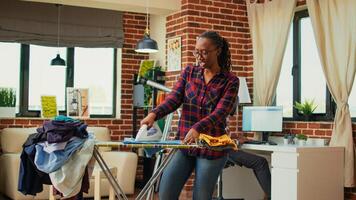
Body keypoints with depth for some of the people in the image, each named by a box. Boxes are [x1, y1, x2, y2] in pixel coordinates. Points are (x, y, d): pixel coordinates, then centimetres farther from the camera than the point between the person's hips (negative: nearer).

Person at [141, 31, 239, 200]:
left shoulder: (230, 81, -5)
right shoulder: (189, 72, 5)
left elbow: (220, 113, -18)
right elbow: (174, 99, -6)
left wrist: (197, 129, -36)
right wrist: (154, 114, -26)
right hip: (184, 143, 3)